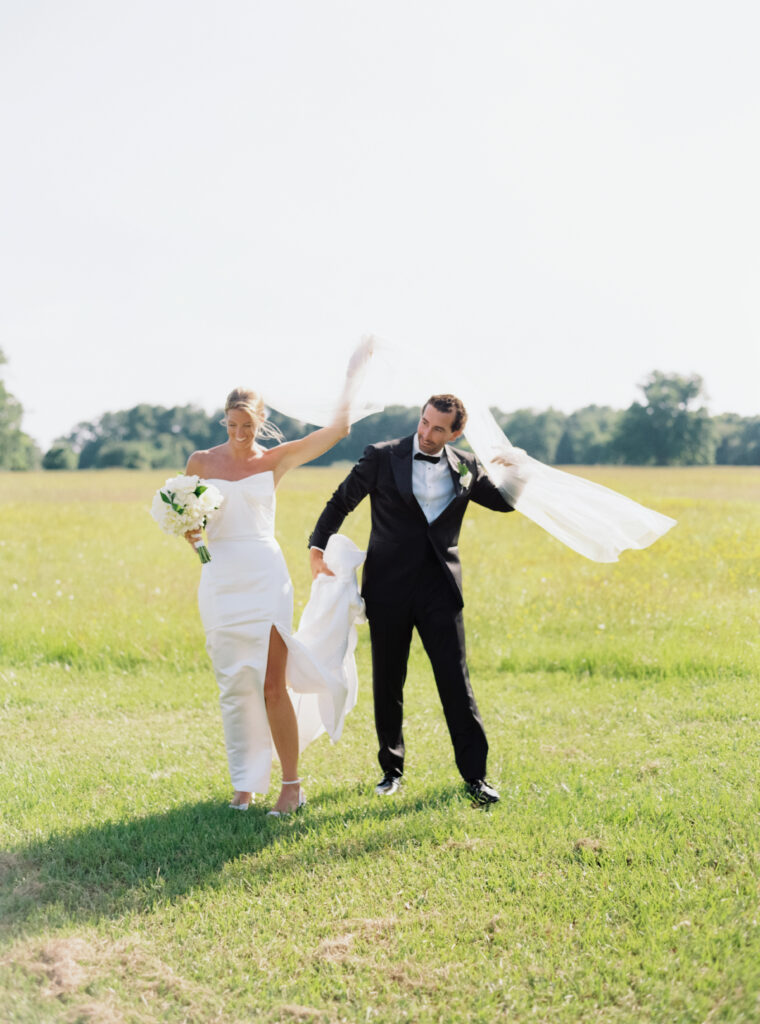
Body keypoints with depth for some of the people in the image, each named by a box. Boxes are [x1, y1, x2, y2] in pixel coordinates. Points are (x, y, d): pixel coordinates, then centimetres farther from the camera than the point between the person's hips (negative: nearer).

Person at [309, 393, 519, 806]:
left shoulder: (466, 466, 5)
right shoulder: (382, 457, -1)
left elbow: (504, 502, 17)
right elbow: (341, 502, 4)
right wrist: (317, 547, -8)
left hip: (439, 589, 0)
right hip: (388, 587, 0)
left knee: (455, 682, -4)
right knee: (387, 683, 9)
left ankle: (475, 776, 3)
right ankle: (391, 769, 25)